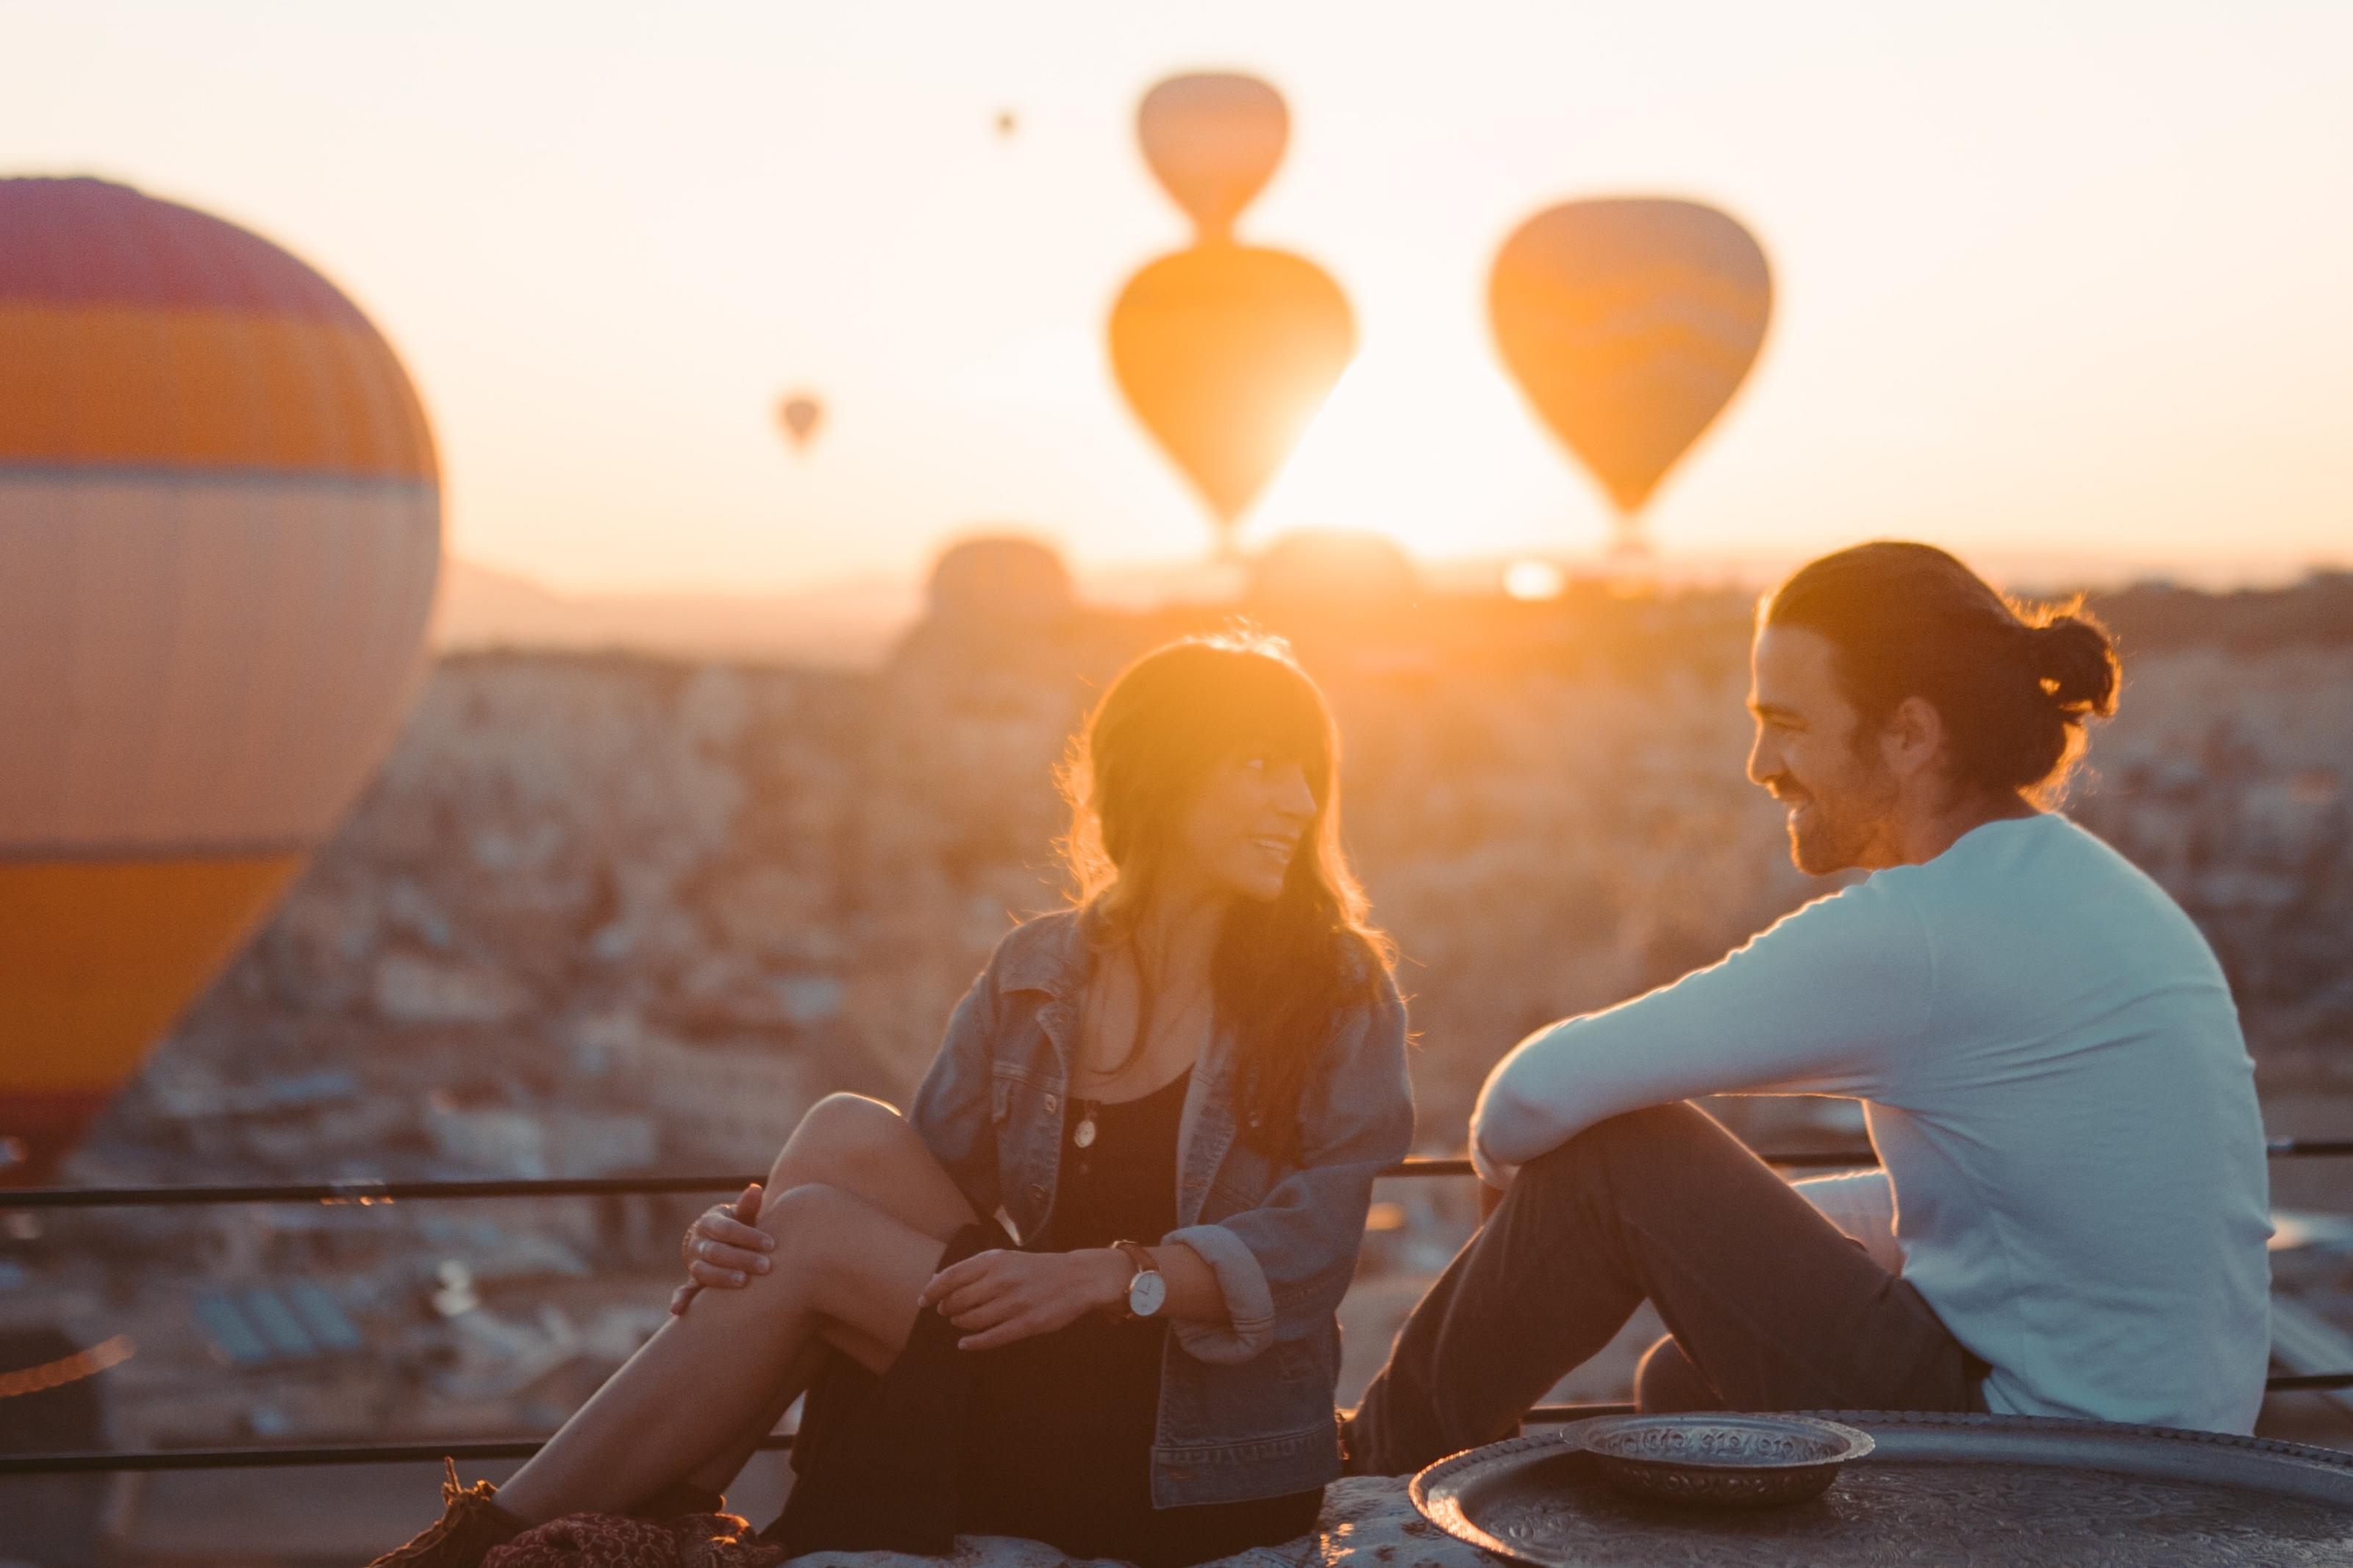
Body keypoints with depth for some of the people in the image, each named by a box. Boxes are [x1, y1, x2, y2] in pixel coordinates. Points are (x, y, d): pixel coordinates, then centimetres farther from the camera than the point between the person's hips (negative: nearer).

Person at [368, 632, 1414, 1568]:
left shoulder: (1338, 992, -4)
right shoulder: (1033, 976, 7)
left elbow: (1305, 1248, -14)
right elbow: (930, 1180, 4)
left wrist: (1103, 1274, -27)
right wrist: (745, 1227, -15)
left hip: (1203, 1467, -4)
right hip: (1029, 1401, 4)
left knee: (814, 1235, -19)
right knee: (846, 1135, -16)